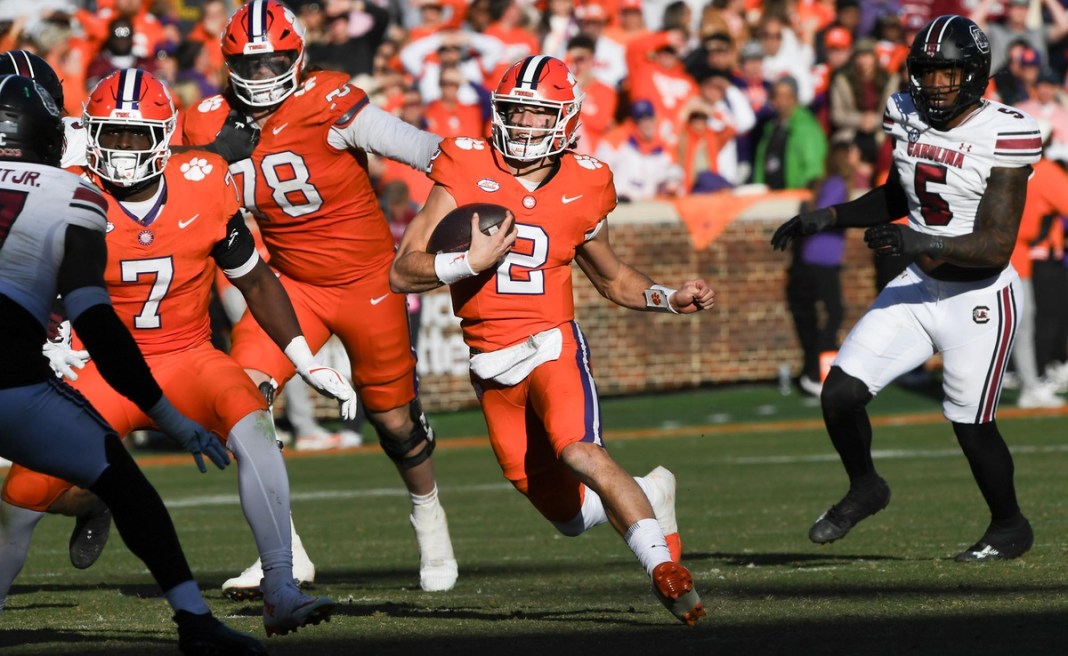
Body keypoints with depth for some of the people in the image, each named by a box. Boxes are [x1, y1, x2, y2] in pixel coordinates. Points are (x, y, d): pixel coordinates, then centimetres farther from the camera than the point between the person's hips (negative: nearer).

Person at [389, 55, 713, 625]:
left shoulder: (580, 189, 2)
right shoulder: (466, 173, -5)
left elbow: (611, 278, 20)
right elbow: (403, 273, -7)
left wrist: (668, 299, 4)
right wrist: (469, 263, -22)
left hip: (552, 344, -1)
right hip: (492, 363, 1)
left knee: (579, 452, -32)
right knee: (571, 516, 5)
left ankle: (663, 564, -30)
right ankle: (650, 495, 35)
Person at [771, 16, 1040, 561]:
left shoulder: (1004, 136, -19)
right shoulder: (907, 117, 0)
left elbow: (997, 247, -23)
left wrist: (922, 243, -36)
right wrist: (828, 218, 9)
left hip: (980, 300, -6)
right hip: (917, 290, 6)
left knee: (972, 428, 3)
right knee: (840, 392, -4)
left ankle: (1010, 527, 30)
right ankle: (864, 488, 24)